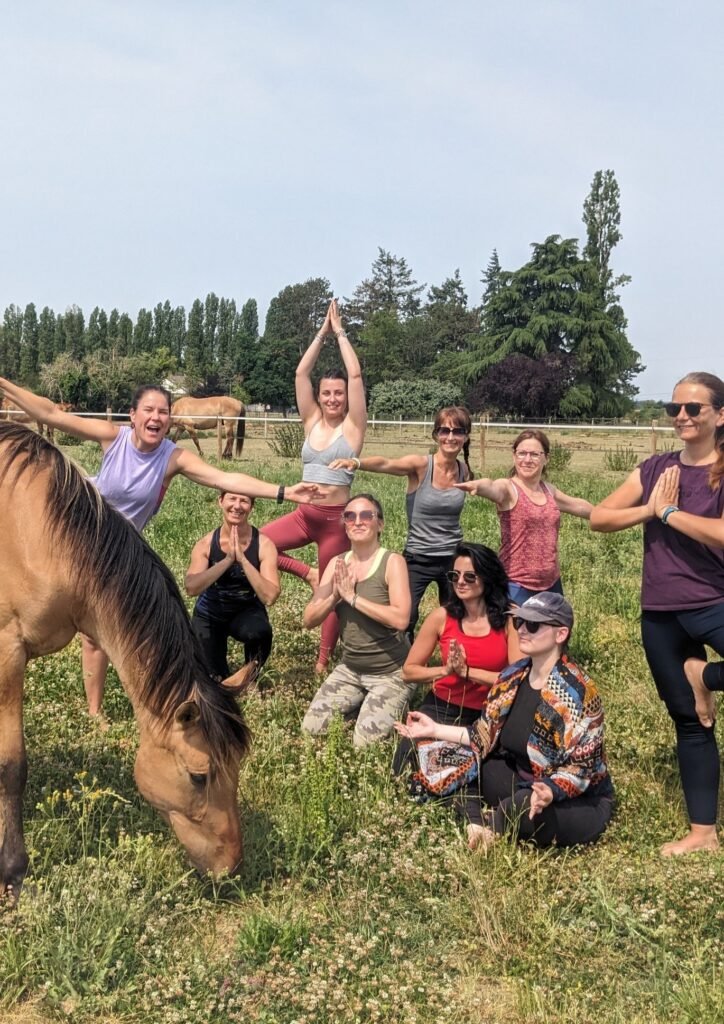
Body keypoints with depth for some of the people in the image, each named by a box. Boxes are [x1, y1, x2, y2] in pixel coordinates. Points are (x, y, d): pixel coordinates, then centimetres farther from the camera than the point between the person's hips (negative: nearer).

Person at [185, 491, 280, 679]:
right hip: (209, 614, 1)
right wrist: (228, 560, -36)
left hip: (247, 611, -1)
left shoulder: (263, 545, -19)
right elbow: (191, 588, -30)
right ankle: (221, 674, 29)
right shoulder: (206, 544, -15)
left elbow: (269, 597, -29)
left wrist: (242, 559, -34)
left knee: (258, 632, -35)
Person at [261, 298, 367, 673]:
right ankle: (307, 573, 10)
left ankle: (323, 662, 19)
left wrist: (340, 332, -4)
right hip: (304, 514, 5)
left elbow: (356, 375, -12)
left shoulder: (353, 426, -4)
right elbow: (301, 372, 1)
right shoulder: (312, 421, 7)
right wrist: (322, 332, 0)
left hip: (335, 518, -4)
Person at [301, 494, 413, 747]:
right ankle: (360, 705, 22)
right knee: (311, 728, -1)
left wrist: (352, 597, -25)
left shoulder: (392, 562, -15)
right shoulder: (337, 564, 1)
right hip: (349, 669, 6)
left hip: (390, 672, -5)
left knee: (366, 741, -13)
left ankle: (394, 709, 17)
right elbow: (309, 619, -1)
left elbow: (401, 619, -28)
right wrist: (335, 595, -19)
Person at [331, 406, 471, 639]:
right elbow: (385, 464, -35)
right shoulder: (420, 465, -15)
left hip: (453, 559, 4)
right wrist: (356, 462, -53)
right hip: (418, 559, -4)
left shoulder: (464, 469, -1)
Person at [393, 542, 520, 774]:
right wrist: (445, 670, -19)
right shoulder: (441, 617, -7)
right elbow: (409, 671, -1)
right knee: (406, 768, -13)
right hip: (443, 707, 1)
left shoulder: (510, 619, -10)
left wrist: (467, 671, -22)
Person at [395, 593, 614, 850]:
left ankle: (492, 824, -6)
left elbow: (581, 769, -25)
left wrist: (550, 791, -44)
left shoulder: (578, 693, -24)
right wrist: (435, 730, 2)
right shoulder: (514, 676, -2)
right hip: (525, 783, 7)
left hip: (581, 802, -6)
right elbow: (486, 736, 5)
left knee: (522, 809, -37)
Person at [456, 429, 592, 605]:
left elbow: (577, 505, 29)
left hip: (551, 584, 7)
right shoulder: (508, 488, -11)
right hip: (517, 586, -7)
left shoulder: (549, 490, 9)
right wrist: (477, 486, -58)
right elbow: (492, 488, -35)